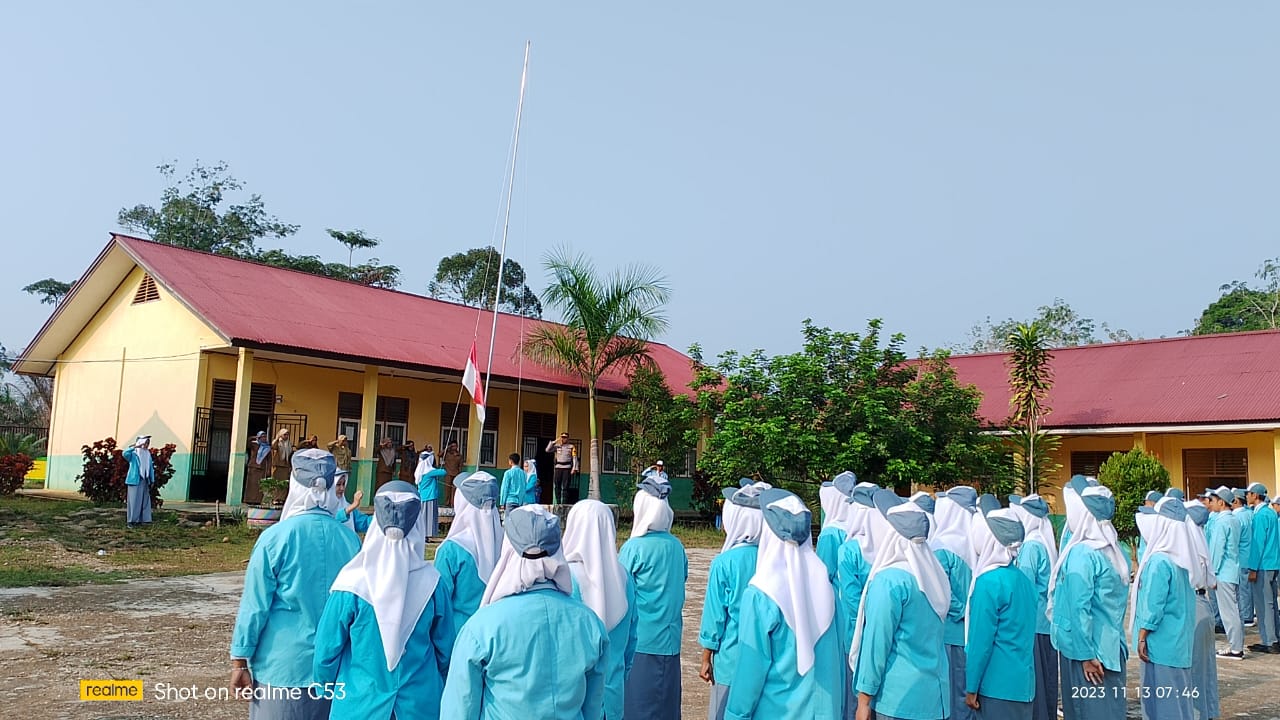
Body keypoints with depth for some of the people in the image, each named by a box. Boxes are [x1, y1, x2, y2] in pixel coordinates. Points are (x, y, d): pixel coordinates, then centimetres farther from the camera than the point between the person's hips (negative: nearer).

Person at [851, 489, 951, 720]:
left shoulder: (889, 580, -18)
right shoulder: (935, 572, 3)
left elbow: (877, 643, -15)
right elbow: (930, 635, 10)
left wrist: (864, 698, -8)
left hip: (898, 700, -7)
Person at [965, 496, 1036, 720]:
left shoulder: (989, 581, -18)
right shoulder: (1021, 577, 6)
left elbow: (980, 641, -17)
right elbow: (1022, 634, 13)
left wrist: (971, 687, -9)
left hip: (997, 685, -8)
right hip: (1022, 682, 8)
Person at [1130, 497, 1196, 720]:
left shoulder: (1159, 561, -21)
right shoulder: (1181, 556, 5)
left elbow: (1153, 605, -20)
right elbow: (1180, 600, 14)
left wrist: (1142, 637, -13)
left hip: (1161, 642, -9)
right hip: (1178, 640, 9)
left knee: (1161, 699, 0)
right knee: (1177, 696, 16)